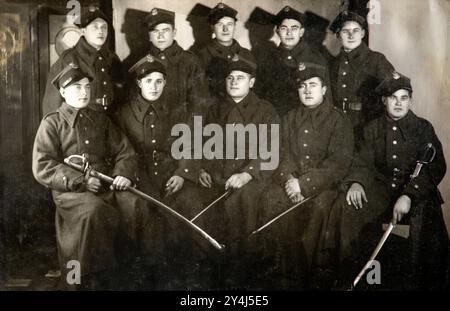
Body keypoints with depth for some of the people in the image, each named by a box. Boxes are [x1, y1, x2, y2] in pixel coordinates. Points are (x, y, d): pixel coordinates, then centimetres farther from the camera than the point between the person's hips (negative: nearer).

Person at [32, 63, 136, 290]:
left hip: (104, 190, 3)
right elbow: (42, 168, -4)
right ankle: (89, 278, -18)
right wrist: (80, 181, -14)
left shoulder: (100, 120, 19)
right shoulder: (51, 123, 6)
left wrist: (123, 173, -8)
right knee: (93, 207, -33)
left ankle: (98, 278, -7)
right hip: (69, 192, -3)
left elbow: (124, 151, 15)